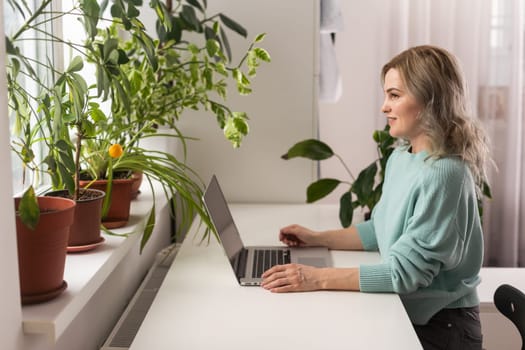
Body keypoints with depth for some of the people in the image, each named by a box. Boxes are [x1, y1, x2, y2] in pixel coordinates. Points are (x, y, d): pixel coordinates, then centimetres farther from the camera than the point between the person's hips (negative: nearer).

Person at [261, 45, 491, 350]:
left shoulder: (443, 174, -23)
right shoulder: (399, 158, 5)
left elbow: (405, 271, -24)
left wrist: (318, 278, -26)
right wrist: (318, 239, 10)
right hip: (406, 313, 7)